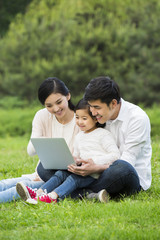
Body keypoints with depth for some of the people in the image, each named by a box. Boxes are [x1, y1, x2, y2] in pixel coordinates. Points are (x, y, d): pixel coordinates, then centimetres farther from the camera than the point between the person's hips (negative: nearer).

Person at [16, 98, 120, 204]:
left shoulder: (104, 134, -3)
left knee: (74, 178, -29)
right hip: (83, 171, 7)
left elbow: (115, 155, -13)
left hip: (96, 175, -7)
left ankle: (53, 196, -48)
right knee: (61, 173, -13)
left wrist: (94, 161, -21)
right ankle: (39, 192, -30)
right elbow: (77, 156, 27)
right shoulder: (79, 137, 21)